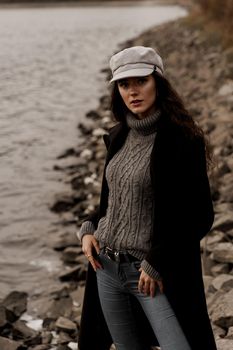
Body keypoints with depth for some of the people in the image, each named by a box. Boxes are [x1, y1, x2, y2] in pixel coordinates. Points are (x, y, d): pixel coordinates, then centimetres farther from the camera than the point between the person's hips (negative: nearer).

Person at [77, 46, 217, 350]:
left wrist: (157, 264, -13)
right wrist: (89, 229, 1)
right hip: (107, 267, 6)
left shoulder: (183, 139, -14)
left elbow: (200, 216, -13)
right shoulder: (119, 137, 6)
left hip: (154, 272, -6)